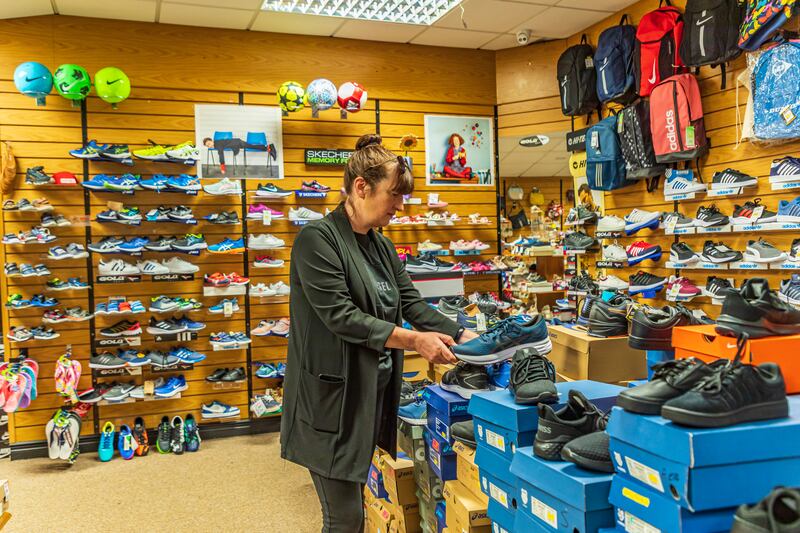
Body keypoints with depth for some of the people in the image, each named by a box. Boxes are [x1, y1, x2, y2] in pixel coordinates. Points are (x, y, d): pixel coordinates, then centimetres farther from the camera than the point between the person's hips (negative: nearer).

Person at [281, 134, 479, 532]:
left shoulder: (382, 247, 11)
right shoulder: (317, 239, -15)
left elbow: (411, 303, 8)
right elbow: (340, 316, -22)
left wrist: (461, 335, -6)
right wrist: (414, 340, -23)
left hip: (373, 392, 8)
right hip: (332, 398, -8)